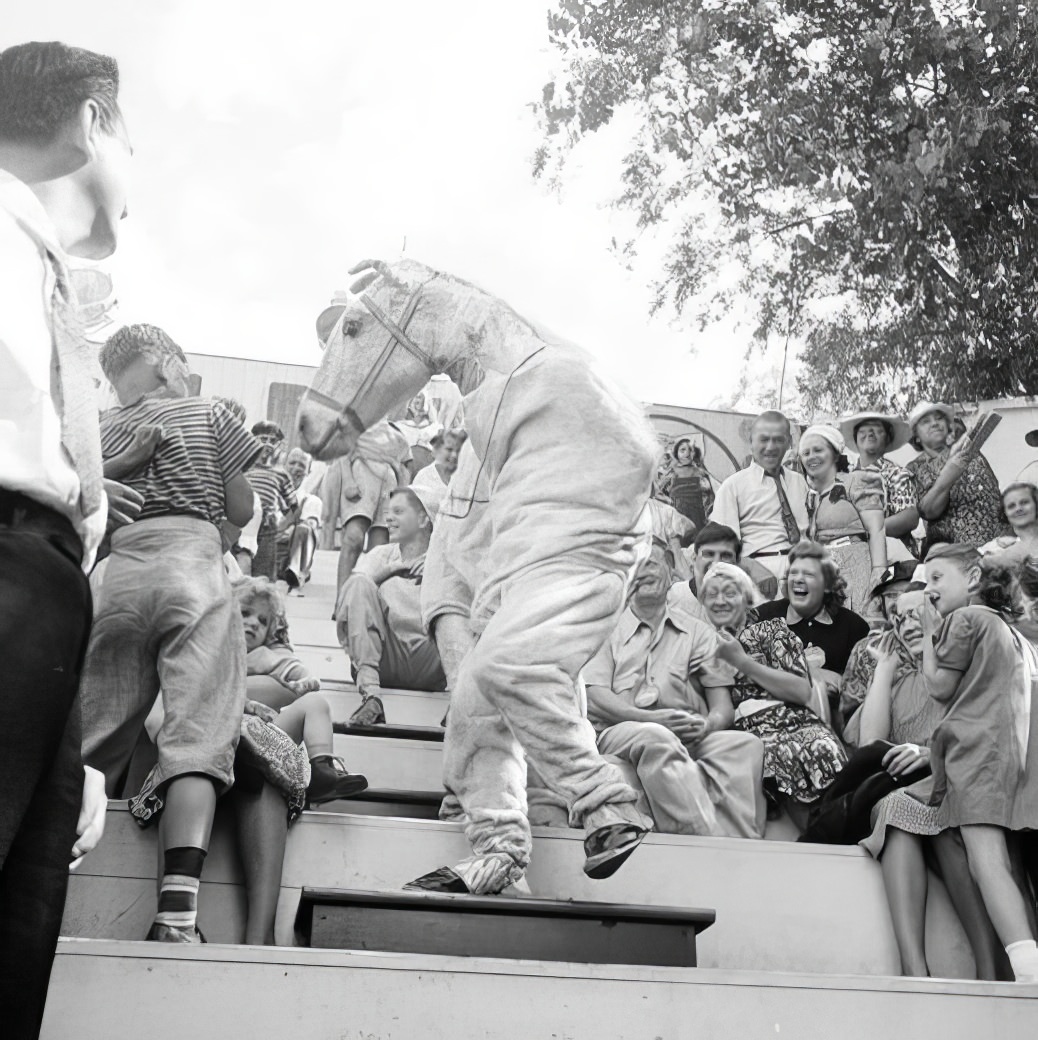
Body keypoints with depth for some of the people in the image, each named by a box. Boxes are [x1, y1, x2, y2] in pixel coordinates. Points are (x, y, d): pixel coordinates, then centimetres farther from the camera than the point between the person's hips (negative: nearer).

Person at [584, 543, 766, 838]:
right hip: (621, 731, -2)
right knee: (656, 738, -37)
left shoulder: (698, 632, 23)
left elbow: (723, 705, 14)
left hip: (691, 736, 2)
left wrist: (708, 724, -12)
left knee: (746, 744, -28)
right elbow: (593, 697, 3)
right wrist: (649, 718, -14)